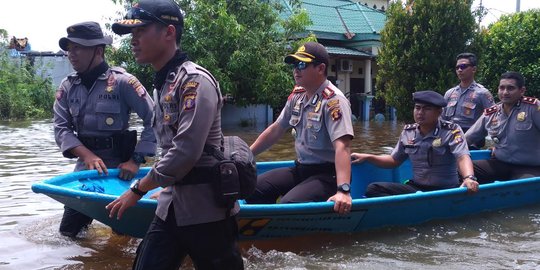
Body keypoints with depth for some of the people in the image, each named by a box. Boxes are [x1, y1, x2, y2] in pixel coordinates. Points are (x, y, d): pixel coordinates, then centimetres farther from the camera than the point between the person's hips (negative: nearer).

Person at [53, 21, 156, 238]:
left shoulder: (122, 82, -12)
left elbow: (154, 121, -13)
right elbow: (61, 128, -2)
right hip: (86, 166, 4)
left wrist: (136, 160, -19)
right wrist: (86, 155, -19)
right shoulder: (68, 87, 3)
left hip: (118, 167, -4)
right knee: (68, 233, 10)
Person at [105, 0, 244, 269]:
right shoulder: (162, 84, 13)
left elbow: (185, 153, -22)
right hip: (171, 206, 8)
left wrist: (138, 189, -13)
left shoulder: (194, 81, -15)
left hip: (205, 209, -8)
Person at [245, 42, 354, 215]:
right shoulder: (297, 95, 6)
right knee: (254, 189, -7)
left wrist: (343, 190, -42)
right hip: (300, 169, 8)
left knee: (288, 205, -31)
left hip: (328, 174, -8)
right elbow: (275, 130, 16)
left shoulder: (333, 100, -18)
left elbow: (342, 146, -30)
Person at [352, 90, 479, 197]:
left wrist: (469, 178, -44)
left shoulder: (451, 131, -6)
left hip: (445, 191, -5)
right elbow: (394, 160, 20)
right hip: (415, 187, 5)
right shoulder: (408, 132, 8)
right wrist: (367, 157, 7)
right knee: (373, 189, -16)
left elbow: (463, 157, -23)